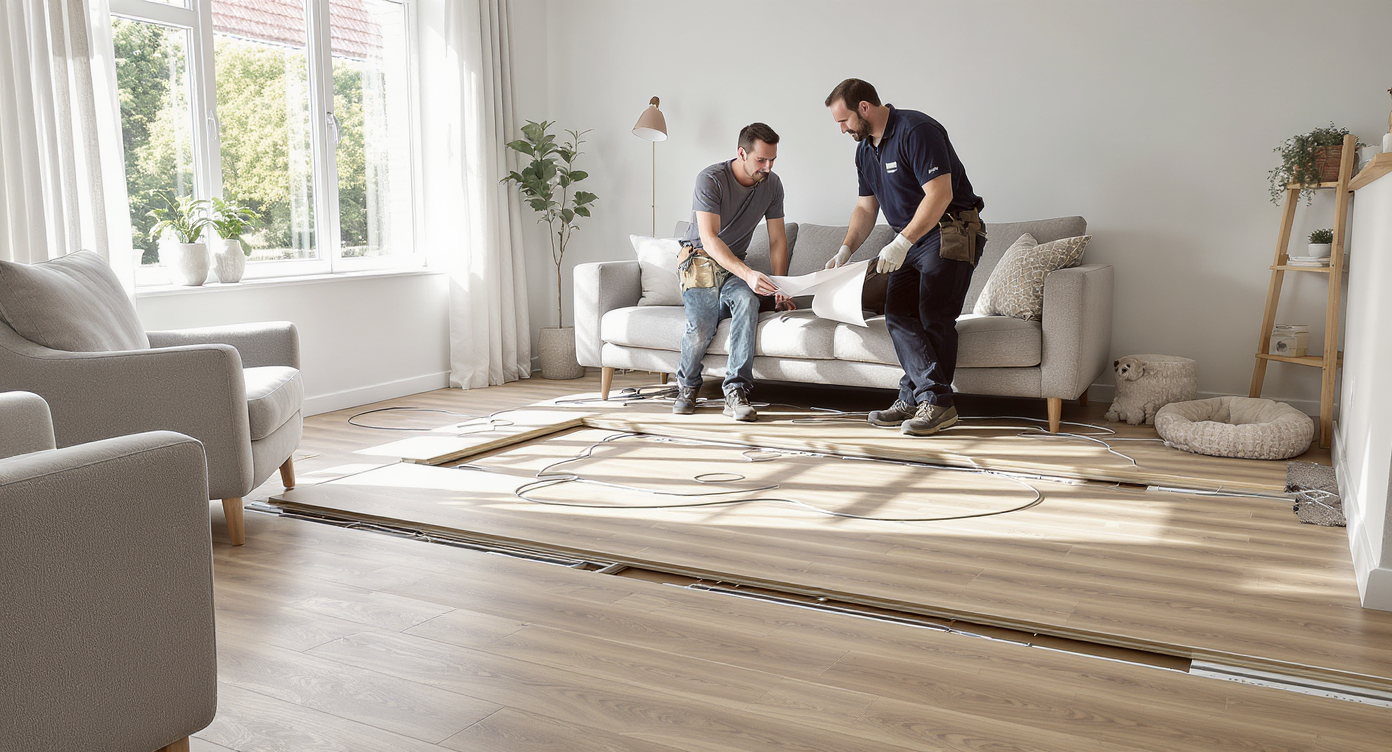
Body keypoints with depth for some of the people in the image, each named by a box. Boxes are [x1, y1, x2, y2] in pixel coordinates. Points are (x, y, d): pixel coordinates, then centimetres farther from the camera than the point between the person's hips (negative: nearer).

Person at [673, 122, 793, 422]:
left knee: (747, 300, -33)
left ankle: (736, 392, -34)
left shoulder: (771, 184, 0)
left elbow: (777, 239, 5)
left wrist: (780, 287, -8)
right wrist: (748, 274, -38)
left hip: (735, 267, 4)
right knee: (702, 328, -29)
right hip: (700, 260, -4)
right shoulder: (710, 179, -17)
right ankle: (687, 386, 3)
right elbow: (709, 239, -25)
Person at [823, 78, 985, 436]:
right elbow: (866, 208, 17)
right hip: (911, 237, 9)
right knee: (898, 313, -2)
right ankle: (916, 398, 0)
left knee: (934, 316, -11)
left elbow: (940, 194, -25)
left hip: (951, 233, -9)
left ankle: (937, 403, -3)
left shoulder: (917, 131, -18)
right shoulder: (865, 149, 10)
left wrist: (901, 243, -28)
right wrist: (845, 251, 3)